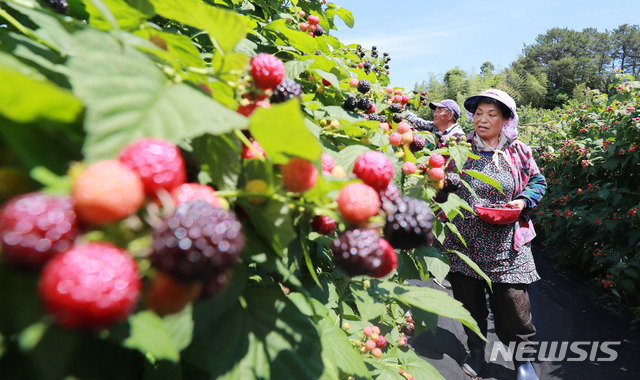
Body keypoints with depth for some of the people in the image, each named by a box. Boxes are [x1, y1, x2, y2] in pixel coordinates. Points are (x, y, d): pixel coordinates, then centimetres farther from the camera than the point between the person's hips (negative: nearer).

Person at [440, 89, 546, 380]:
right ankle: (476, 350, 37)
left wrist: (523, 201, -6)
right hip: (465, 243, 1)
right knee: (470, 301, 12)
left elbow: (538, 182, 12)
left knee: (512, 302, 2)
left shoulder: (518, 151, 2)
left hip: (506, 245, -1)